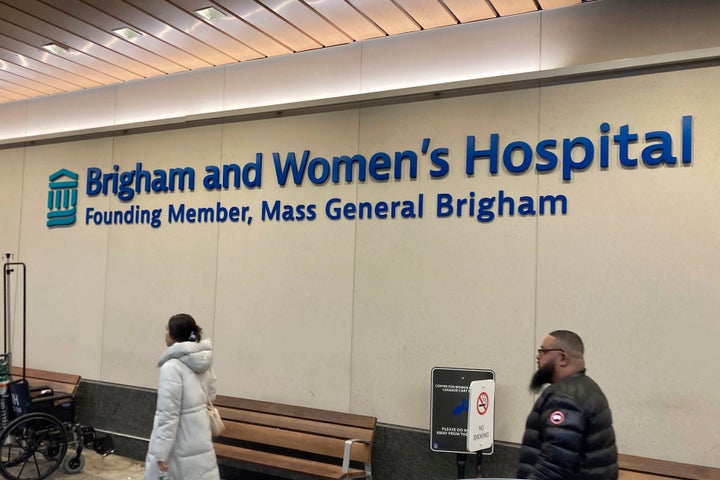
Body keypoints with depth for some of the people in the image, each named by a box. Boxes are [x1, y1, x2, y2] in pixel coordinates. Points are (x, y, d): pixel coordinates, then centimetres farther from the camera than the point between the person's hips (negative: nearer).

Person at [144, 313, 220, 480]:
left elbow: (168, 414, -20)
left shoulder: (172, 367, -20)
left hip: (179, 441, -7)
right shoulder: (204, 362, 2)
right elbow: (210, 395, 14)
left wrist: (161, 451, -16)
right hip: (199, 437, 7)